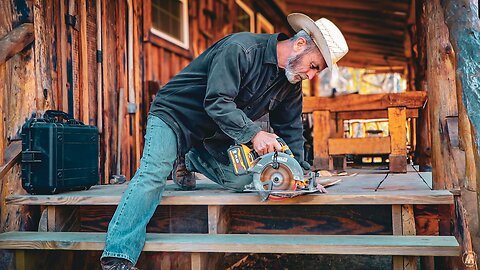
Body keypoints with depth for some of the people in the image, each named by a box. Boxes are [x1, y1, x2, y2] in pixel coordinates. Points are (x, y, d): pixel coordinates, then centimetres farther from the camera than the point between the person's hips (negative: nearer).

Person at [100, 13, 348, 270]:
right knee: (154, 173, -26)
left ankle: (189, 160, 22)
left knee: (241, 180, -2)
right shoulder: (239, 48, -27)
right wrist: (254, 134, -41)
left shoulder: (290, 84, -1)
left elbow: (290, 129, 5)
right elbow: (217, 102, -33)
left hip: (213, 136, 8)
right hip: (173, 115, -7)